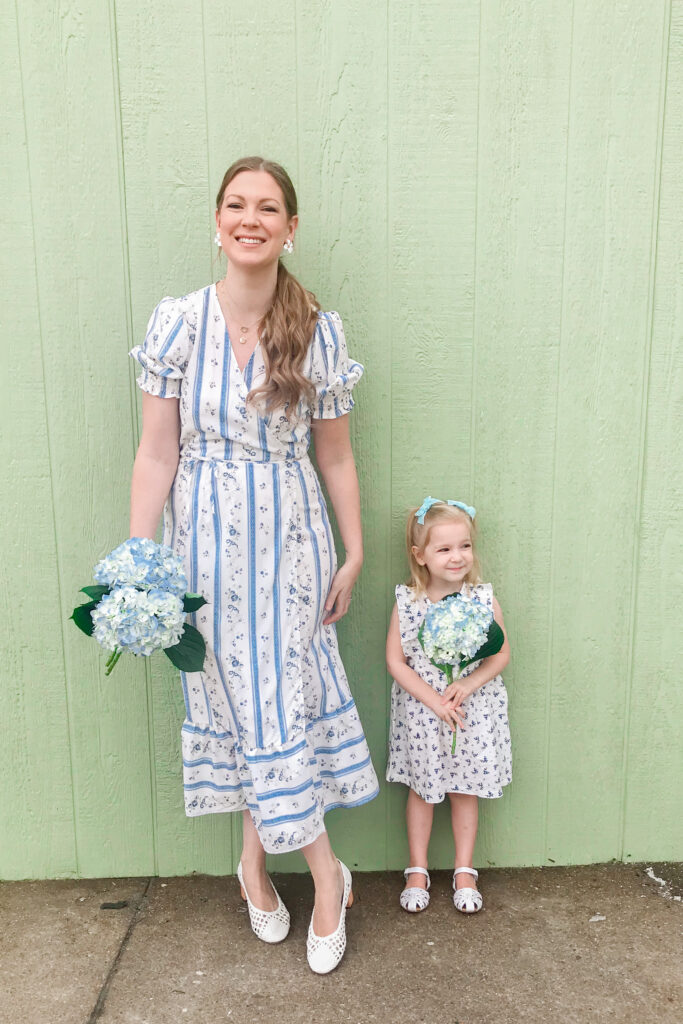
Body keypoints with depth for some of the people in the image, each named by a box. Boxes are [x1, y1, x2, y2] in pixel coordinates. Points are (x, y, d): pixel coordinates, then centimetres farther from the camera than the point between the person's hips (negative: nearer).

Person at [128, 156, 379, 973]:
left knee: (273, 698, 4)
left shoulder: (319, 333, -1)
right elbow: (157, 453, -4)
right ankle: (325, 870, 26)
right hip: (208, 539, 0)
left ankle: (256, 860, 28)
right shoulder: (178, 321, -4)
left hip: (290, 539, 1)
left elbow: (335, 457, 4)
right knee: (246, 697, 7)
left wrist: (353, 554, 6)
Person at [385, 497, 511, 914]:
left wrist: (466, 685, -18)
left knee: (466, 791, 13)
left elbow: (501, 654, -4)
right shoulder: (406, 603, -11)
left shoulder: (484, 599, -9)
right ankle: (418, 871, 30)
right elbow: (396, 661, -8)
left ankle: (465, 872, 31)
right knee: (422, 790, 13)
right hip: (420, 712, 0)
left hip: (473, 711, 1)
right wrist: (432, 699, -16)